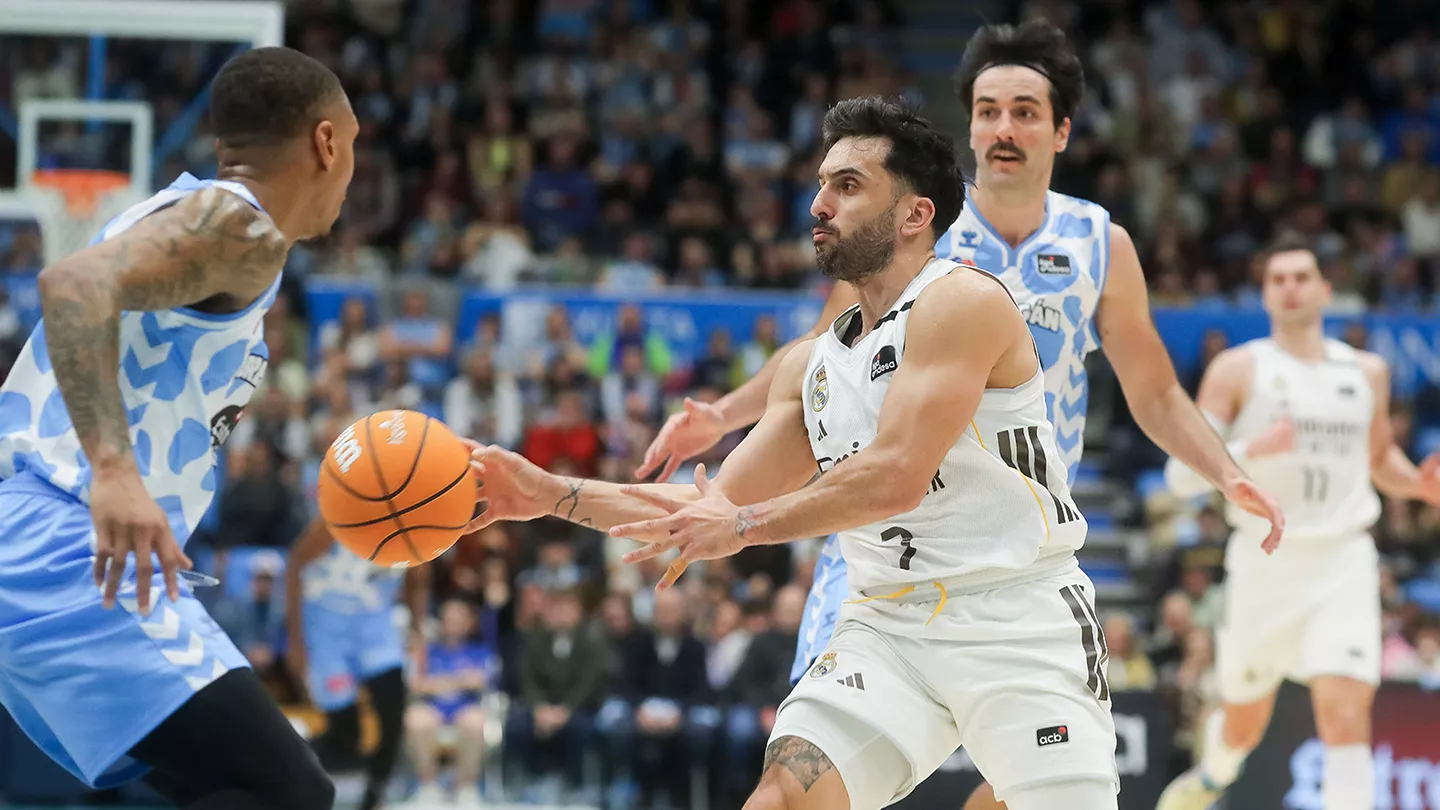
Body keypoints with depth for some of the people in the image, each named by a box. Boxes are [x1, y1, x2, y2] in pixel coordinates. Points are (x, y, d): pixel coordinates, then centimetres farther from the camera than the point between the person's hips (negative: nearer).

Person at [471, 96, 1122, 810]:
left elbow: (895, 477, -20)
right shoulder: (813, 365, 13)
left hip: (1018, 623, -6)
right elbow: (720, 509, 17)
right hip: (891, 621, 6)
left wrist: (745, 524, -12)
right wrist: (555, 495, 8)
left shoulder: (962, 301, -11)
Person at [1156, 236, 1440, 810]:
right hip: (1264, 562, -1)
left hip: (1343, 563, 1)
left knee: (1346, 714, -18)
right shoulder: (1237, 370, -1)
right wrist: (1252, 449, -24)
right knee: (1244, 722, 15)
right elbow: (1182, 475, -7)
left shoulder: (1366, 372, 10)